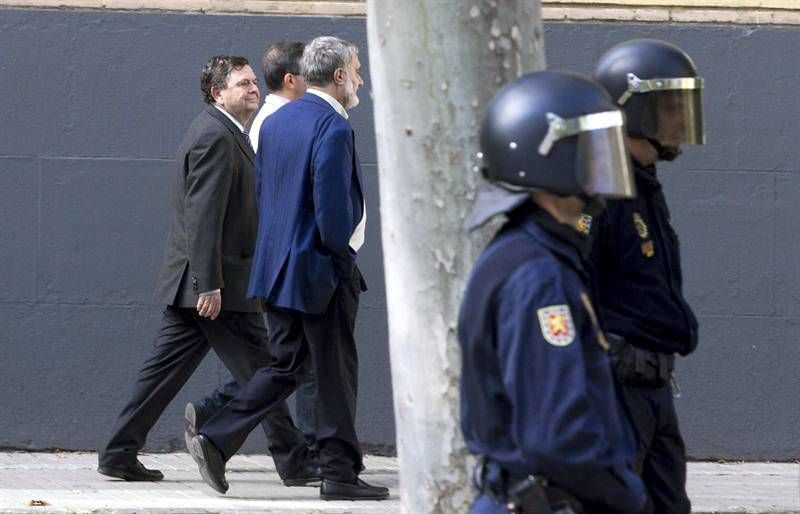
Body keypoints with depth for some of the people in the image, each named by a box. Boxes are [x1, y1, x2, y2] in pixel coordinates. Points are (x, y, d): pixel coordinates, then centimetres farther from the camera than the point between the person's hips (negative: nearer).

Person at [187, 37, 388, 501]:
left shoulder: (275, 122, 11)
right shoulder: (333, 128, -17)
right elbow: (332, 203, -22)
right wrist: (341, 254, -8)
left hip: (277, 266, 8)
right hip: (321, 270, -8)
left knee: (286, 367, 14)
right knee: (335, 373, 2)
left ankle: (216, 441, 3)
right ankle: (340, 472, 8)